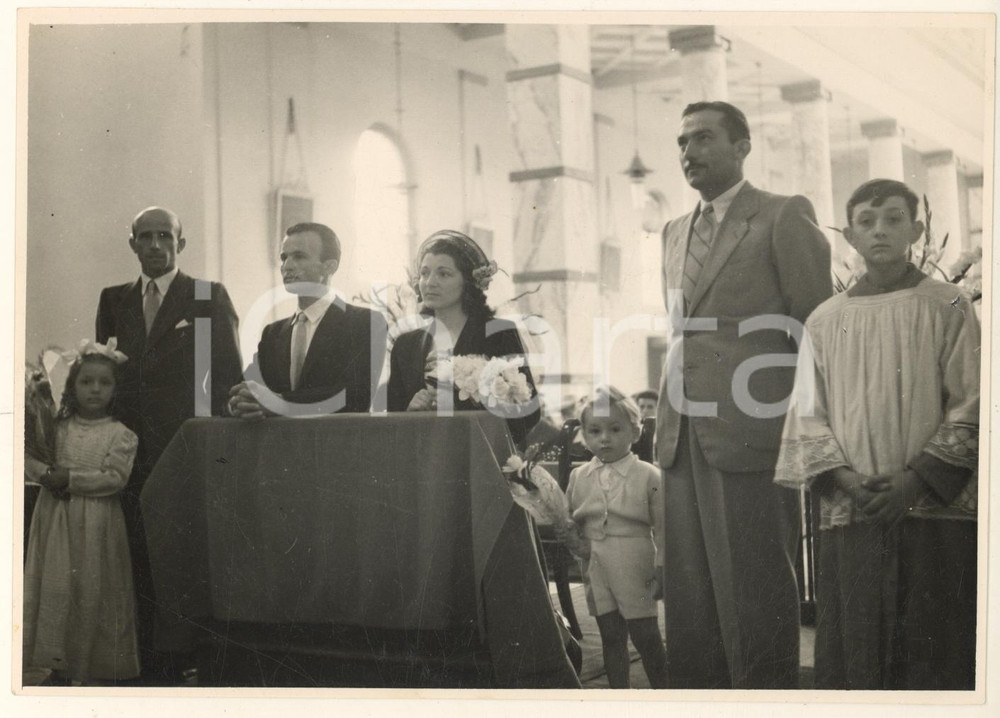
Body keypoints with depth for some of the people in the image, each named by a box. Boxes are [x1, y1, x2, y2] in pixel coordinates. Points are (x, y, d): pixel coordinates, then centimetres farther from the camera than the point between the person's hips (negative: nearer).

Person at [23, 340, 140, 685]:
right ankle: (59, 666, 16)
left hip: (97, 525, -3)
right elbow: (29, 459, 5)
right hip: (56, 519, 3)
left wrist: (70, 478, -15)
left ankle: (96, 670, 13)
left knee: (94, 590, 2)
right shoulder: (58, 428, 7)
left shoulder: (120, 434, -2)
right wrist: (46, 472, -15)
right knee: (55, 587, 4)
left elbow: (115, 477, -12)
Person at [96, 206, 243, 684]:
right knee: (145, 567, 7)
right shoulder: (113, 300, 14)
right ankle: (155, 670, 15)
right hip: (135, 457, 4)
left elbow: (229, 375, 0)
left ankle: (199, 662, 6)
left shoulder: (210, 297, 2)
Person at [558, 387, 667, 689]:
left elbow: (663, 527, -4)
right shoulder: (579, 477, 6)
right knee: (611, 637, 11)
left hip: (636, 570, -4)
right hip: (597, 570, 4)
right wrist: (574, 539, -6)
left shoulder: (648, 475, -5)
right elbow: (569, 519, 15)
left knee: (645, 635, 1)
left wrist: (661, 568, -9)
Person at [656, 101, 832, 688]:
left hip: (750, 434, -6)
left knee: (754, 594, -3)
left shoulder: (784, 217, -1)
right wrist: (669, 418, 14)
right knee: (689, 594, 9)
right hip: (684, 437, 7)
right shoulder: (676, 231, 20)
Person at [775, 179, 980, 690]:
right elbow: (807, 416, 7)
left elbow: (971, 407, -1)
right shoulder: (826, 321, 11)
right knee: (855, 652, 1)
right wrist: (847, 480, -9)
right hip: (849, 516, 2)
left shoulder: (947, 307, 5)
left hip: (935, 512, -2)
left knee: (934, 651, -2)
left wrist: (916, 478, -12)